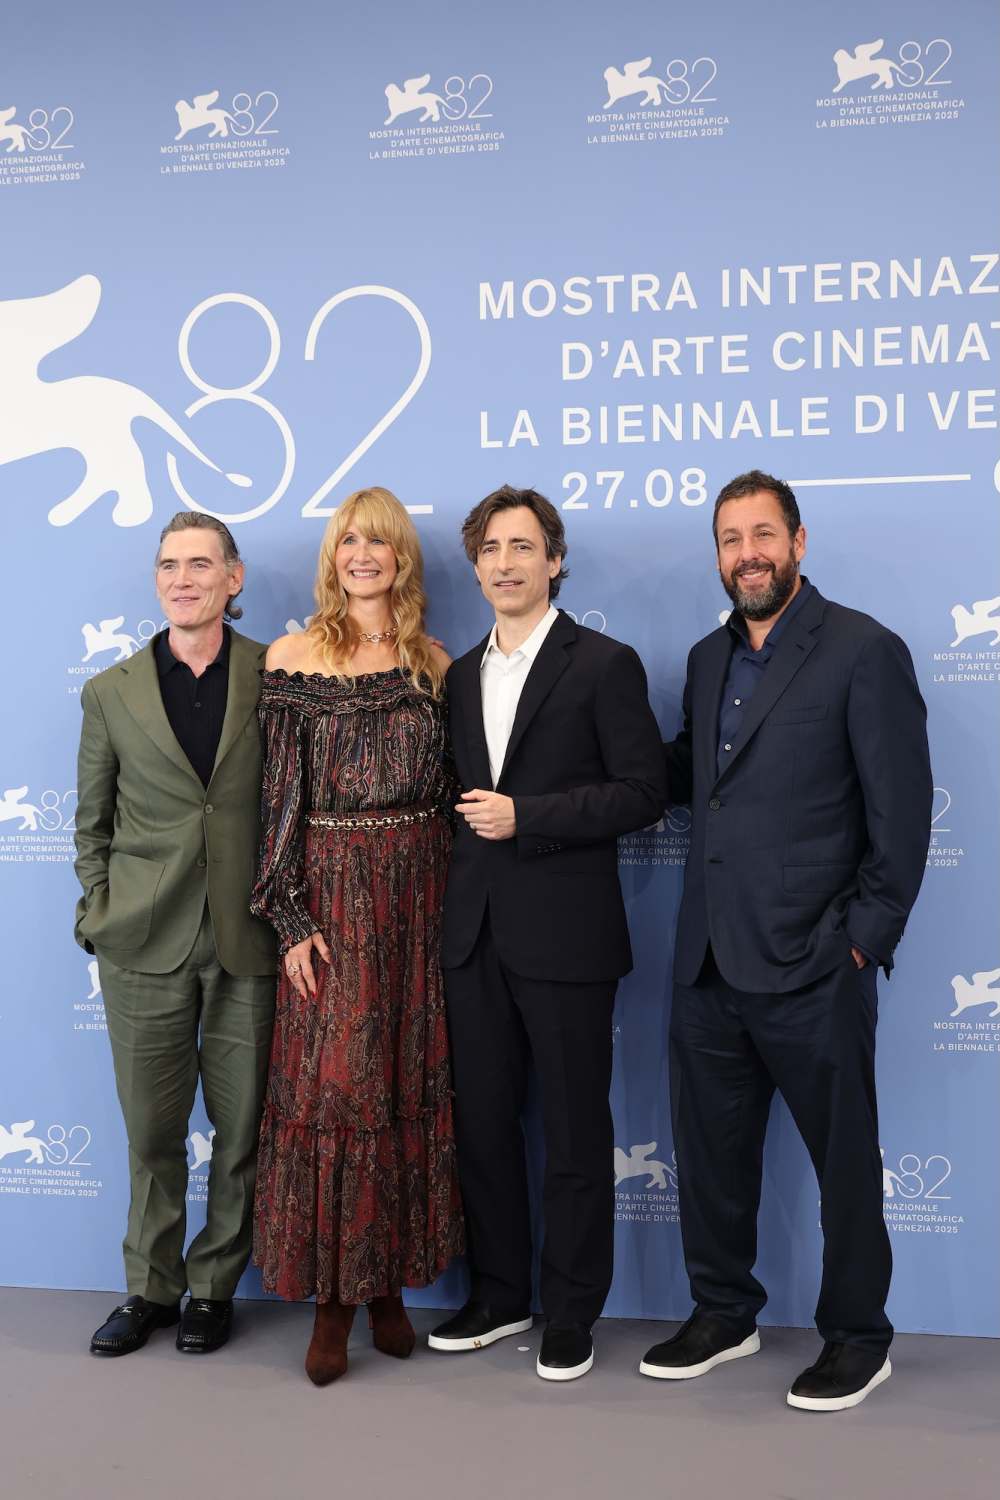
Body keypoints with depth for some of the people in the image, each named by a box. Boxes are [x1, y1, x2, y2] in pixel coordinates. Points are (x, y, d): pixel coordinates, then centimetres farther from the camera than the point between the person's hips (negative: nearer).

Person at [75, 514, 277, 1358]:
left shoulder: (275, 677, 0)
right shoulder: (111, 694, 4)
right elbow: (92, 823, 10)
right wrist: (99, 916, 3)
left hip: (247, 941, -1)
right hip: (146, 944, 1)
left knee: (241, 1130, 9)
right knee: (152, 1131, 11)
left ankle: (214, 1287, 29)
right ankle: (150, 1289, 31)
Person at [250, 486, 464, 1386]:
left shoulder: (435, 663, 8)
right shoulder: (293, 658, 0)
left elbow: (451, 788, 9)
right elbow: (279, 795, -4)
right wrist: (291, 917, -9)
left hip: (420, 895, 3)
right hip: (332, 896, -3)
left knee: (412, 1083, 8)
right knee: (329, 1085, 1)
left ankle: (390, 1280, 23)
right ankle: (333, 1295, 15)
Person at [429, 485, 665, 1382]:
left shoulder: (604, 664, -4)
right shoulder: (461, 676, 14)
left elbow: (642, 792, -10)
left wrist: (525, 818, -16)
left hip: (565, 936, -6)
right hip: (476, 935, 6)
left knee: (575, 1132, 6)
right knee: (482, 1123, 13)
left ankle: (572, 1314, 21)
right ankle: (499, 1294, 30)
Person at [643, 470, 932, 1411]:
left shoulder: (864, 652, -8)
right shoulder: (708, 659, 13)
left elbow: (902, 812, -10)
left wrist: (864, 939, -12)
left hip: (811, 966, -6)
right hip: (709, 963, 6)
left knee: (844, 1158, 9)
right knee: (709, 1152, 16)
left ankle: (857, 1337, 28)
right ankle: (723, 1315, 35)